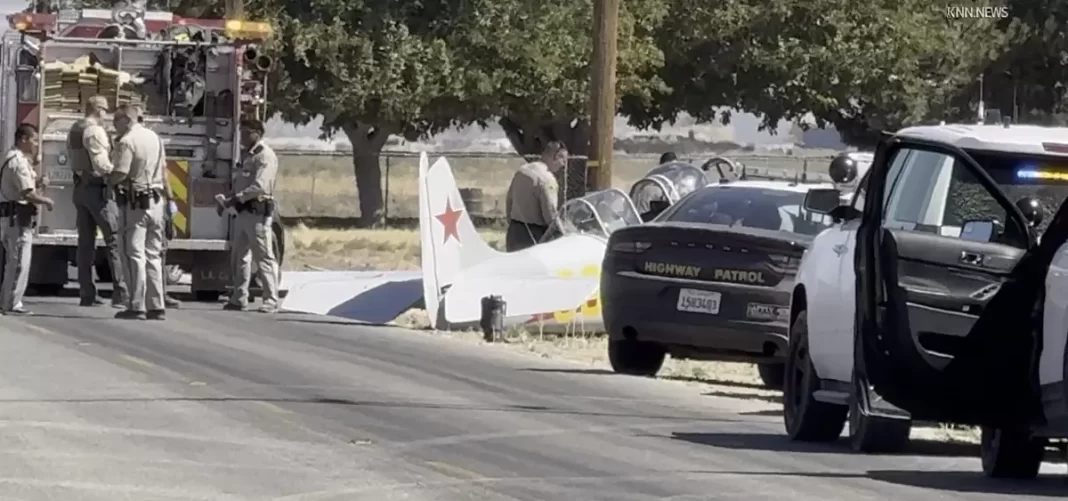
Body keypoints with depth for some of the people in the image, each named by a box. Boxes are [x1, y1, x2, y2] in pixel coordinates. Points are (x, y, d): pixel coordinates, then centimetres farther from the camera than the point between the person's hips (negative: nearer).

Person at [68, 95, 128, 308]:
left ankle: (87, 294, 10)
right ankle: (120, 293, -12)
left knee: (86, 241, 10)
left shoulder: (74, 131, 13)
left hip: (79, 186, 9)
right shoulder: (95, 131, -15)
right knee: (114, 239, -6)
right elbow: (101, 164, -20)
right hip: (97, 188, -9)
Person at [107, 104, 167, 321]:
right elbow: (163, 170, 16)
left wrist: (108, 181, -1)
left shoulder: (126, 142, -13)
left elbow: (120, 174, -21)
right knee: (153, 255, 12)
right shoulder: (154, 138, 11)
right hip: (156, 201, 7)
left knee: (134, 255, -4)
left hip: (135, 202, -7)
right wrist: (167, 198, 22)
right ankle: (157, 306, 11)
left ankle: (136, 306, -6)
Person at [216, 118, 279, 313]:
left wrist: (236, 199, -22)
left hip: (257, 213, -10)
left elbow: (259, 187, -21)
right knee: (238, 257, 12)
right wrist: (228, 200, 5)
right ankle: (239, 298, 19)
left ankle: (271, 300, -7)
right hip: (243, 213, 10)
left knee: (264, 257, -8)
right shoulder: (248, 156, 19)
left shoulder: (265, 156, -10)